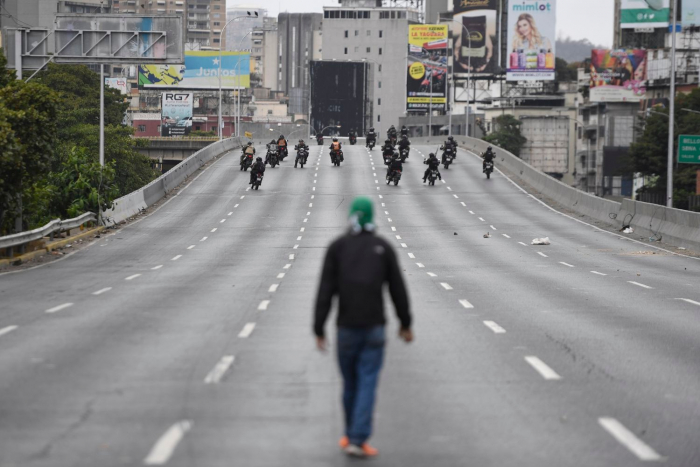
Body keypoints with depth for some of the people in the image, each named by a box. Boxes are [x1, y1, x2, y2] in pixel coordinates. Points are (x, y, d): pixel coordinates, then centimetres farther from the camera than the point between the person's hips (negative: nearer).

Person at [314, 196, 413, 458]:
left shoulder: (337, 247, 0)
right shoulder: (384, 248, 2)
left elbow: (325, 292, -4)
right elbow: (398, 289, 4)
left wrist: (319, 329, -2)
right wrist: (405, 324, 15)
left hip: (347, 326, 1)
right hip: (374, 326, -1)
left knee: (350, 382, 14)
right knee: (367, 383, -3)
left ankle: (351, 435, 27)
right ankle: (358, 439, -12)